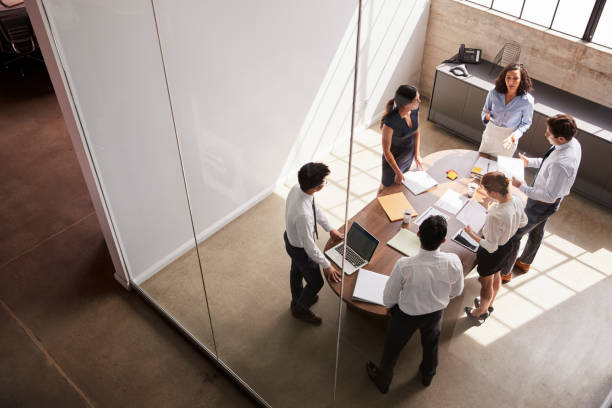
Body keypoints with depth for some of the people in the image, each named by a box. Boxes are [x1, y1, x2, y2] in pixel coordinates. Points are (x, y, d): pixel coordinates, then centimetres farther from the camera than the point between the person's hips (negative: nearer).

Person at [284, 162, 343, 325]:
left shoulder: (297, 188, -21)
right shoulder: (303, 215, -46)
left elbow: (315, 209, 0)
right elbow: (310, 247, -31)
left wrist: (330, 229, 9)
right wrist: (327, 266, -17)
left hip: (291, 237, 8)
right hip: (300, 249, -8)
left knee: (297, 270, 33)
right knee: (316, 282, 19)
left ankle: (297, 300, 62)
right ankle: (300, 309, 46)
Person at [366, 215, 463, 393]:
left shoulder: (404, 266, -37)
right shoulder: (454, 262, -30)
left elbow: (388, 299, -21)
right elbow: (457, 291, -8)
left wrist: (392, 306, 4)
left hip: (406, 316, -3)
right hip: (435, 314, 3)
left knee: (393, 347, 26)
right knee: (431, 345, 34)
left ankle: (382, 380, 53)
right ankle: (427, 376, 63)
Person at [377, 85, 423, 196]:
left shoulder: (415, 109, -19)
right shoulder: (390, 121, -39)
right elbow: (386, 151, -27)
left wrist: (417, 154, 2)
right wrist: (397, 172, -18)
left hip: (409, 155, 6)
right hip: (392, 159, -6)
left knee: (399, 184, 31)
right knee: (386, 187, 22)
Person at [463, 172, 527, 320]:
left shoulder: (495, 216, -42)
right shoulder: (517, 201, -20)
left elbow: (490, 247, -30)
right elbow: (523, 222, 1)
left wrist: (471, 234, -19)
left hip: (492, 253, -7)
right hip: (507, 245, 7)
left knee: (486, 283, 22)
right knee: (496, 276, 33)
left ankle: (482, 311, 49)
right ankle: (489, 304, 59)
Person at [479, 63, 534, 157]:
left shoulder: (527, 101, -21)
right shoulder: (494, 93, -17)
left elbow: (526, 123, -7)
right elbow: (484, 111, -2)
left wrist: (516, 134, -25)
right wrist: (487, 116, -26)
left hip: (509, 138, -1)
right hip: (491, 132, 2)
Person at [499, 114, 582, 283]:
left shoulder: (561, 164, -42)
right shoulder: (572, 142, -12)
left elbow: (549, 196, -33)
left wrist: (522, 187, -30)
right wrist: (529, 162, 3)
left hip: (542, 204, -9)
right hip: (546, 200, 9)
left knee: (514, 235, 9)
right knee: (536, 231, 30)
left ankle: (504, 272, 30)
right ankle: (525, 262, 55)